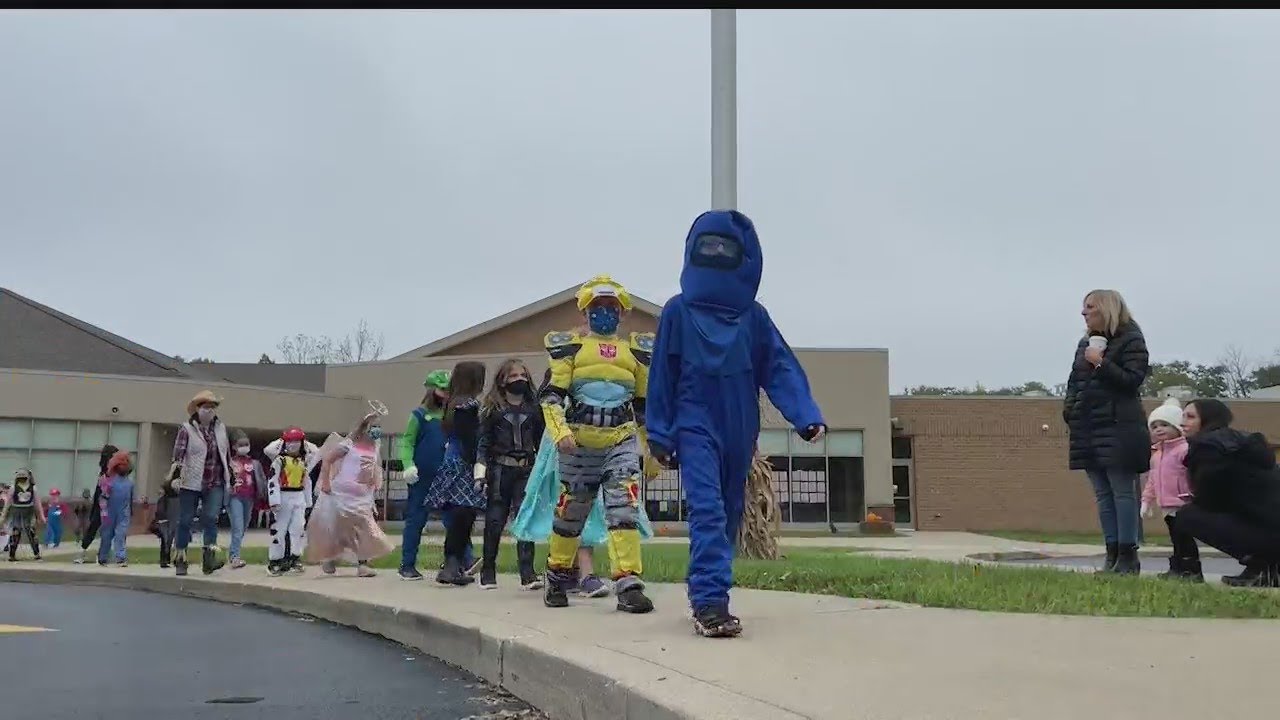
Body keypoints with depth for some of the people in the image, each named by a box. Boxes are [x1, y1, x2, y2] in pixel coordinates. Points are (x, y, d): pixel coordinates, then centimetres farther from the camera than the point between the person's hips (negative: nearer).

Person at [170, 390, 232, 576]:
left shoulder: (221, 427, 9)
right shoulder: (187, 429, -5)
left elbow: (227, 453, 17)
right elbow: (178, 454, -10)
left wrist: (229, 477, 18)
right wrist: (177, 476, -21)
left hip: (215, 484, 3)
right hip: (191, 483, -2)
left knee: (211, 517, -13)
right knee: (185, 520, 5)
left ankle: (209, 557, -15)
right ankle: (180, 559, 16)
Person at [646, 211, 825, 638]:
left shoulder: (754, 316, 6)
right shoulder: (678, 311, 0)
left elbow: (781, 368, 0)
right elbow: (662, 374, 1)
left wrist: (807, 415, -14)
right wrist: (659, 434, -2)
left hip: (739, 431, 4)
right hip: (695, 426, -4)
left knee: (729, 515, 11)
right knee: (707, 510, -18)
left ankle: (706, 594, 24)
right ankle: (710, 602, -23)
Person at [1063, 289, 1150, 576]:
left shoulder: (1131, 340, -2)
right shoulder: (1085, 343, 18)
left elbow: (1132, 381, -12)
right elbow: (1073, 381, 21)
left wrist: (1100, 363, -15)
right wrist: (1069, 409, 7)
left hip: (1118, 428, -7)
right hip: (1087, 428, 7)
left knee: (1123, 491, -6)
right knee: (1102, 493, 7)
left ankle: (1128, 556, -2)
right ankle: (1113, 554, 10)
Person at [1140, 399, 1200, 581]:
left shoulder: (1185, 450, -14)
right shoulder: (1156, 454, 16)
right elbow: (1152, 480, 23)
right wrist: (1147, 500, 21)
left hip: (1183, 506, -9)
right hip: (1168, 506, 9)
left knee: (1184, 538, -7)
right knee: (1176, 539, 14)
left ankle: (1192, 571, -1)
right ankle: (1177, 569, 19)